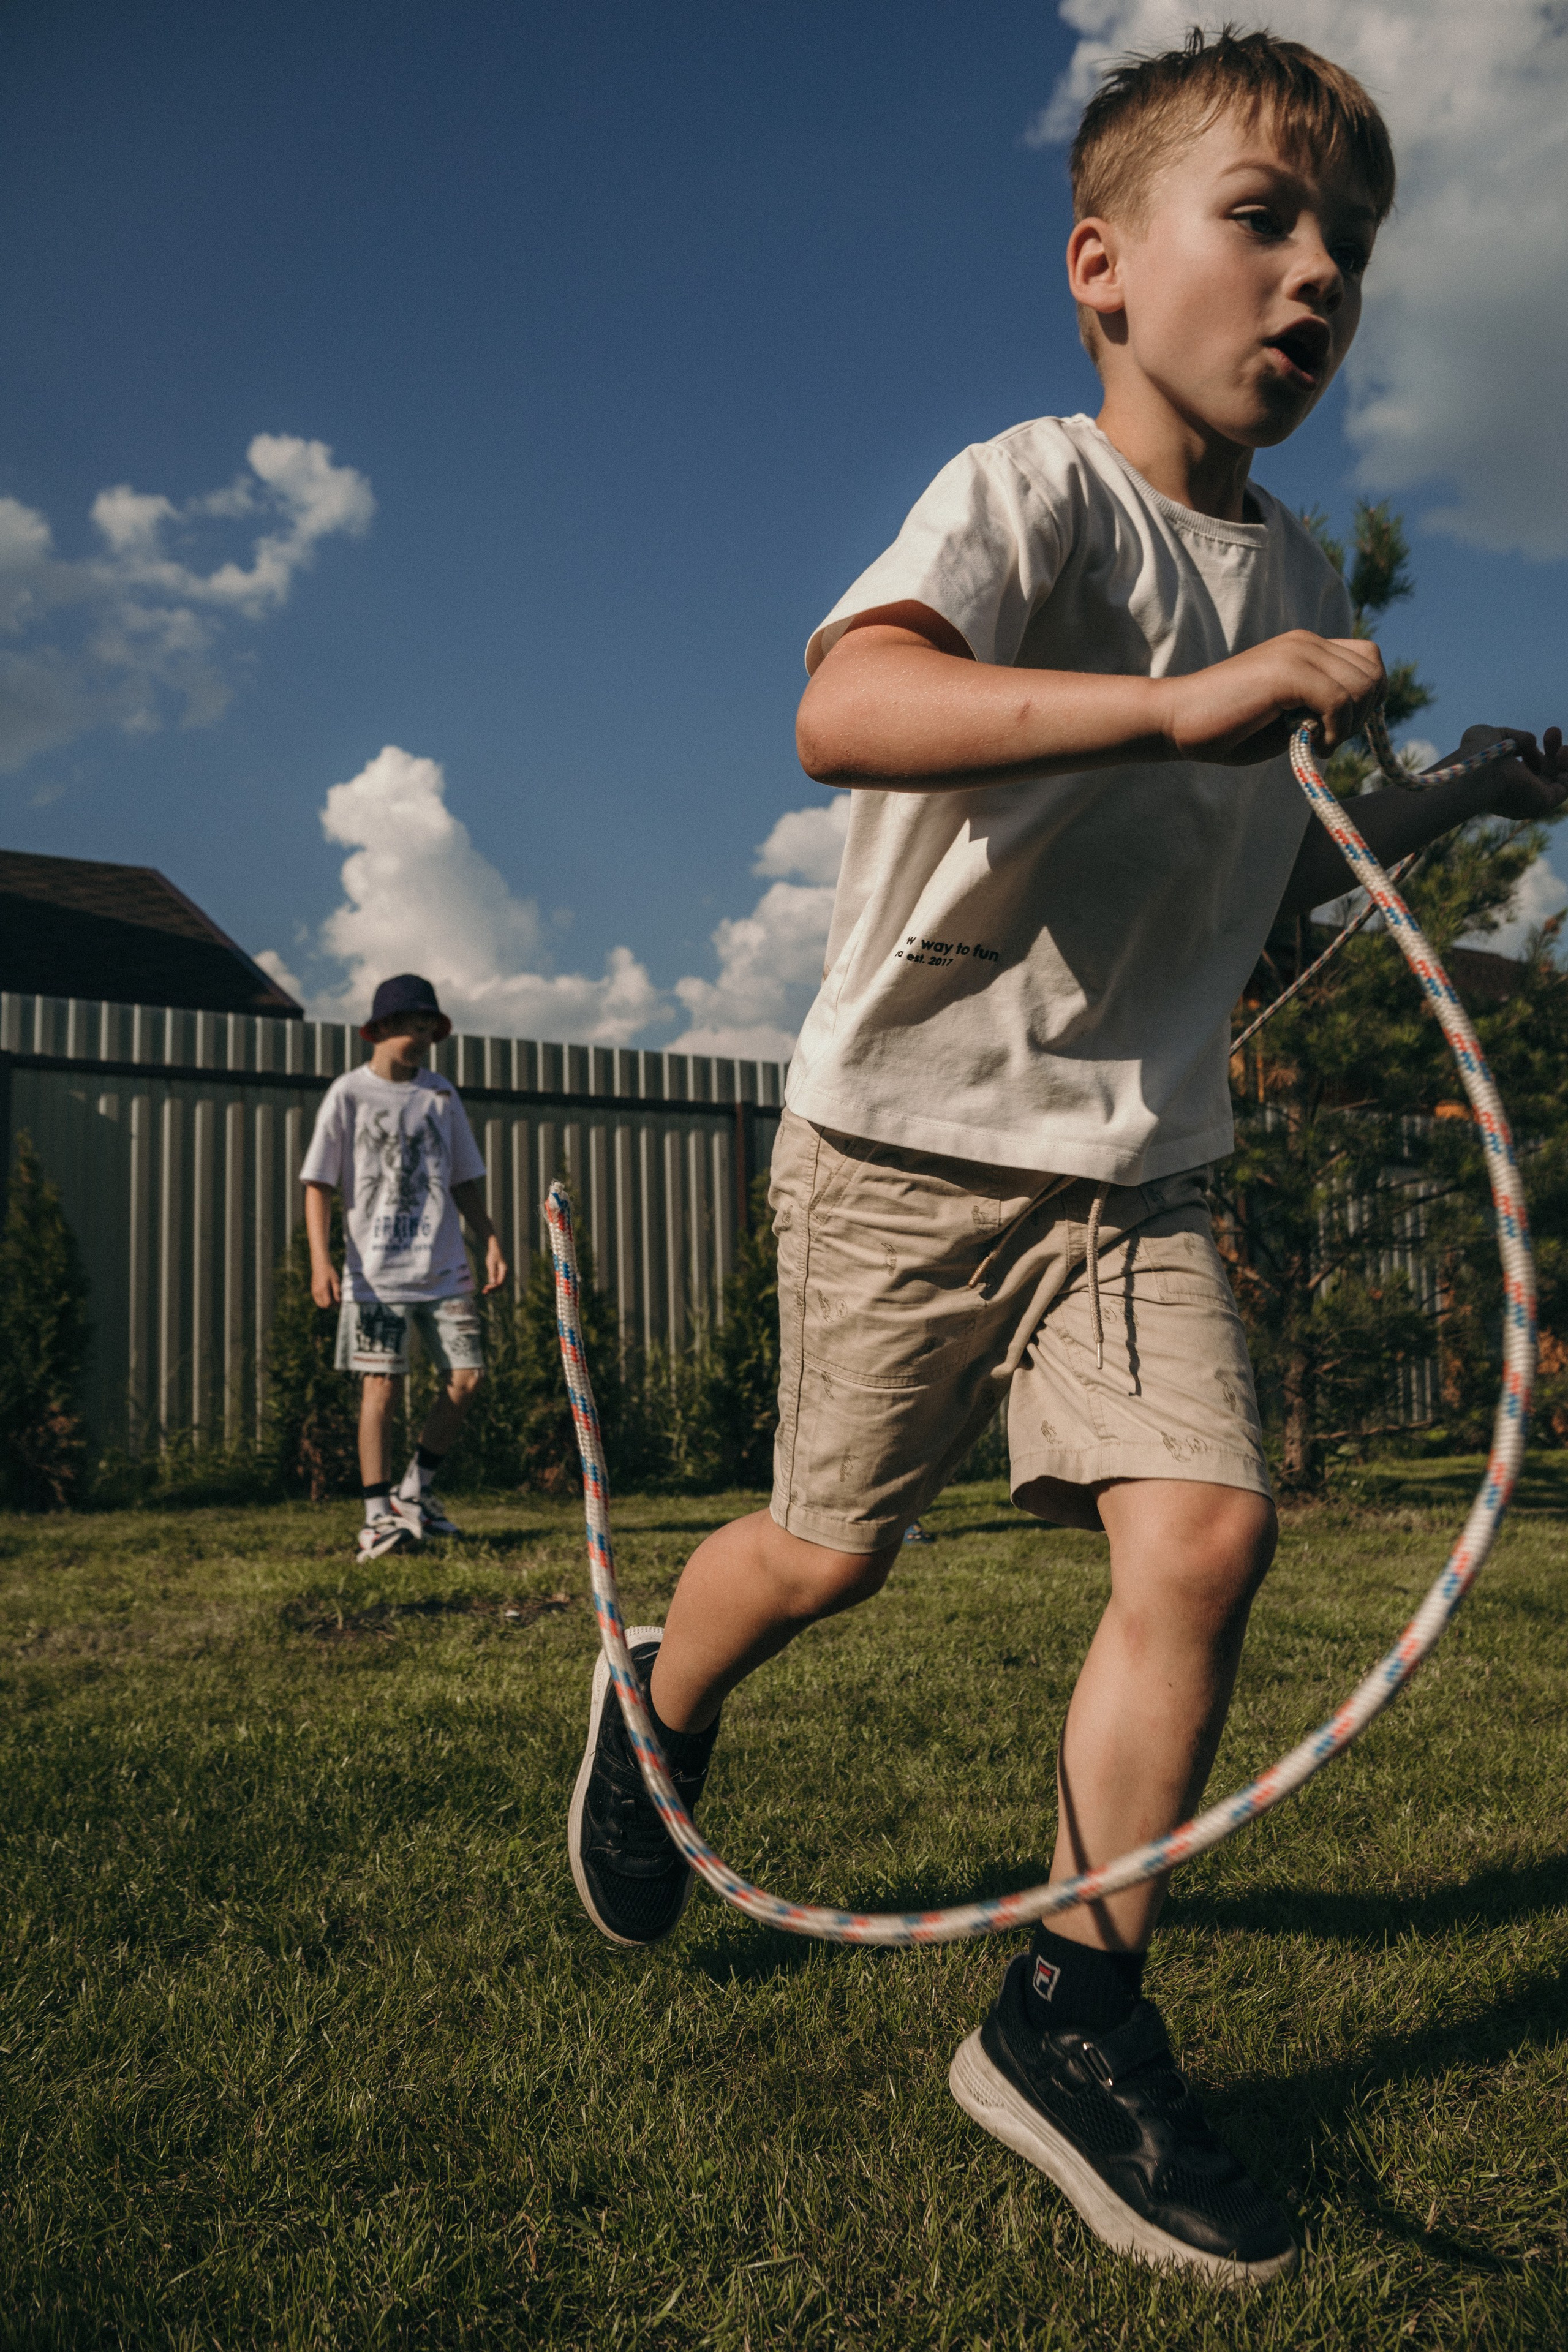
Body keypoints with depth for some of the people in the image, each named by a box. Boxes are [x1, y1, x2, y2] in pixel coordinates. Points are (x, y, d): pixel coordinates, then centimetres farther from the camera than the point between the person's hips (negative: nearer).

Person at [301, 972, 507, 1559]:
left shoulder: (440, 1093, 12)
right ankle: (379, 1515, 2)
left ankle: (416, 1491, 16)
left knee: (466, 1378, -1)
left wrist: (490, 1240, 8)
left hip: (444, 1268, 4)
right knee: (381, 1385, -5)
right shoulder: (349, 1093, -1)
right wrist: (321, 1260, -14)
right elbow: (319, 1184, -3)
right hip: (376, 1272, -4)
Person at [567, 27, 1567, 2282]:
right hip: (908, 1129, -5)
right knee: (832, 1549, 7)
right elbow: (845, 710, -35)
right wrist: (1179, 702, -44)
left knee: (1207, 1526, -10)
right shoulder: (1032, 490, -13)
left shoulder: (1299, 572, 11)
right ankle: (655, 1710, 43)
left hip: (1138, 1158, 6)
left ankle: (1072, 2020, 5)